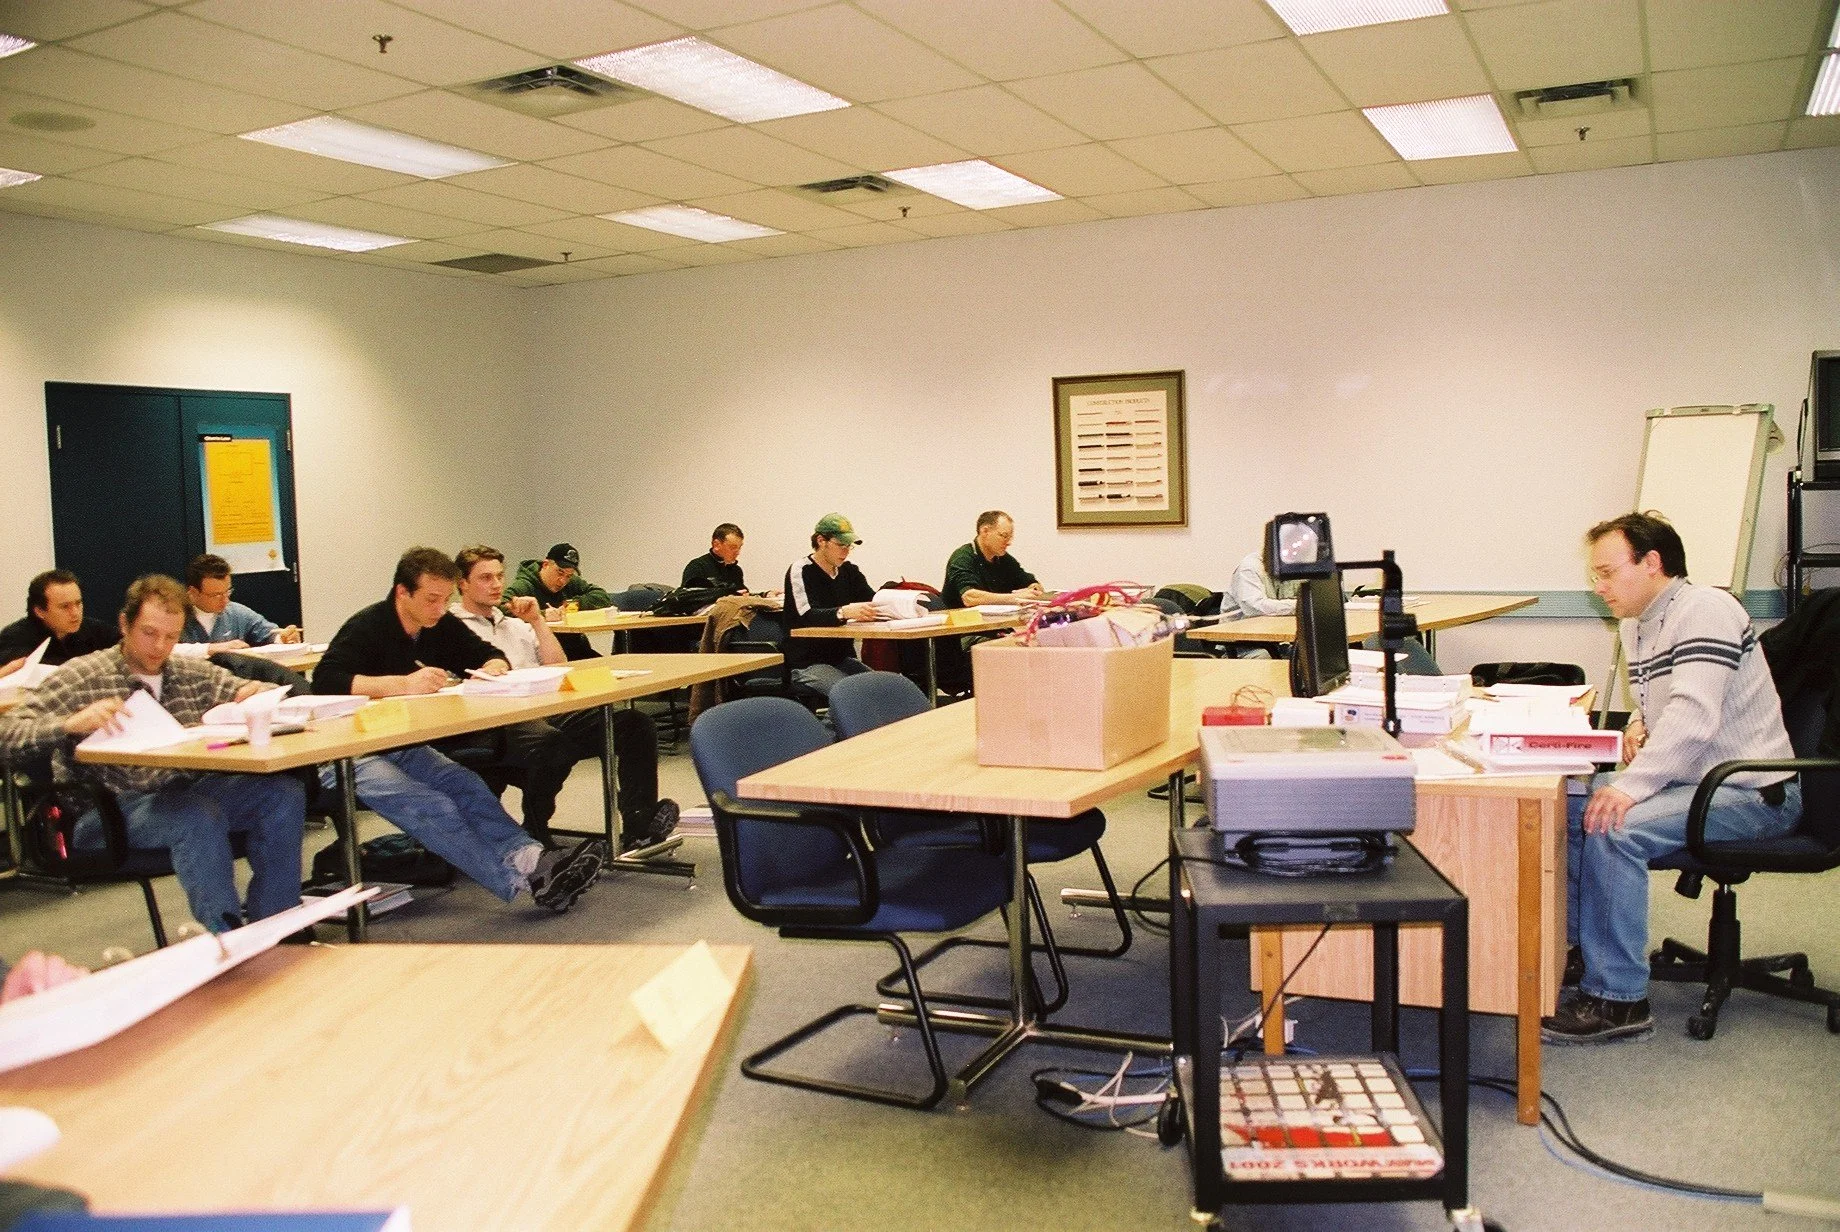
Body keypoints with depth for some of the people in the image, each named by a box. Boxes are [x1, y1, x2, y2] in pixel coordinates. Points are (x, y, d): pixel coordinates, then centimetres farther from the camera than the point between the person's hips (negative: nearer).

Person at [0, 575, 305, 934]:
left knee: (283, 793, -18)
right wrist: (71, 723, -28)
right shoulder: (83, 677, 0)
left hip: (189, 793, 6)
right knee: (200, 815, -36)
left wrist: (259, 693, -9)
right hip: (109, 813, -5)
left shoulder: (195, 673, 15)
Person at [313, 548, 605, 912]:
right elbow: (324, 681, -31)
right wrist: (402, 683, -40)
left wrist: (494, 667, -14)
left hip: (405, 749, 7)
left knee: (468, 788, -25)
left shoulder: (442, 626, 5)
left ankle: (530, 858, -44)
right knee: (431, 806, -31)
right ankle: (523, 880, -44)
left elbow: (489, 655, 13)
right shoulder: (366, 628, -16)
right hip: (350, 757, -7)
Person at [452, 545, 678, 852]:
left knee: (636, 725, -14)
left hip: (549, 711, 7)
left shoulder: (515, 624, 31)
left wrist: (536, 620, 16)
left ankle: (638, 826, -24)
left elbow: (558, 666, 23)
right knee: (551, 742, -42)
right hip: (497, 722, -7)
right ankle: (534, 835, -18)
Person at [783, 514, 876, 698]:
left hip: (842, 659, 7)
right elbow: (807, 616, -25)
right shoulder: (801, 571, -9)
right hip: (808, 663, -6)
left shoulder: (848, 571, 12)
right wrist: (844, 612, -45)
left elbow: (873, 601, 2)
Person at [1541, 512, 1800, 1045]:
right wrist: (1639, 723, 4)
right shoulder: (1637, 625, 12)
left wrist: (1630, 786, -37)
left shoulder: (1704, 610, -18)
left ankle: (1618, 1000, -21)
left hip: (1752, 794, -10)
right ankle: (1583, 947, 12)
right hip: (1686, 778, 10)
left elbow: (1695, 715, -31)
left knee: (1613, 827, -29)